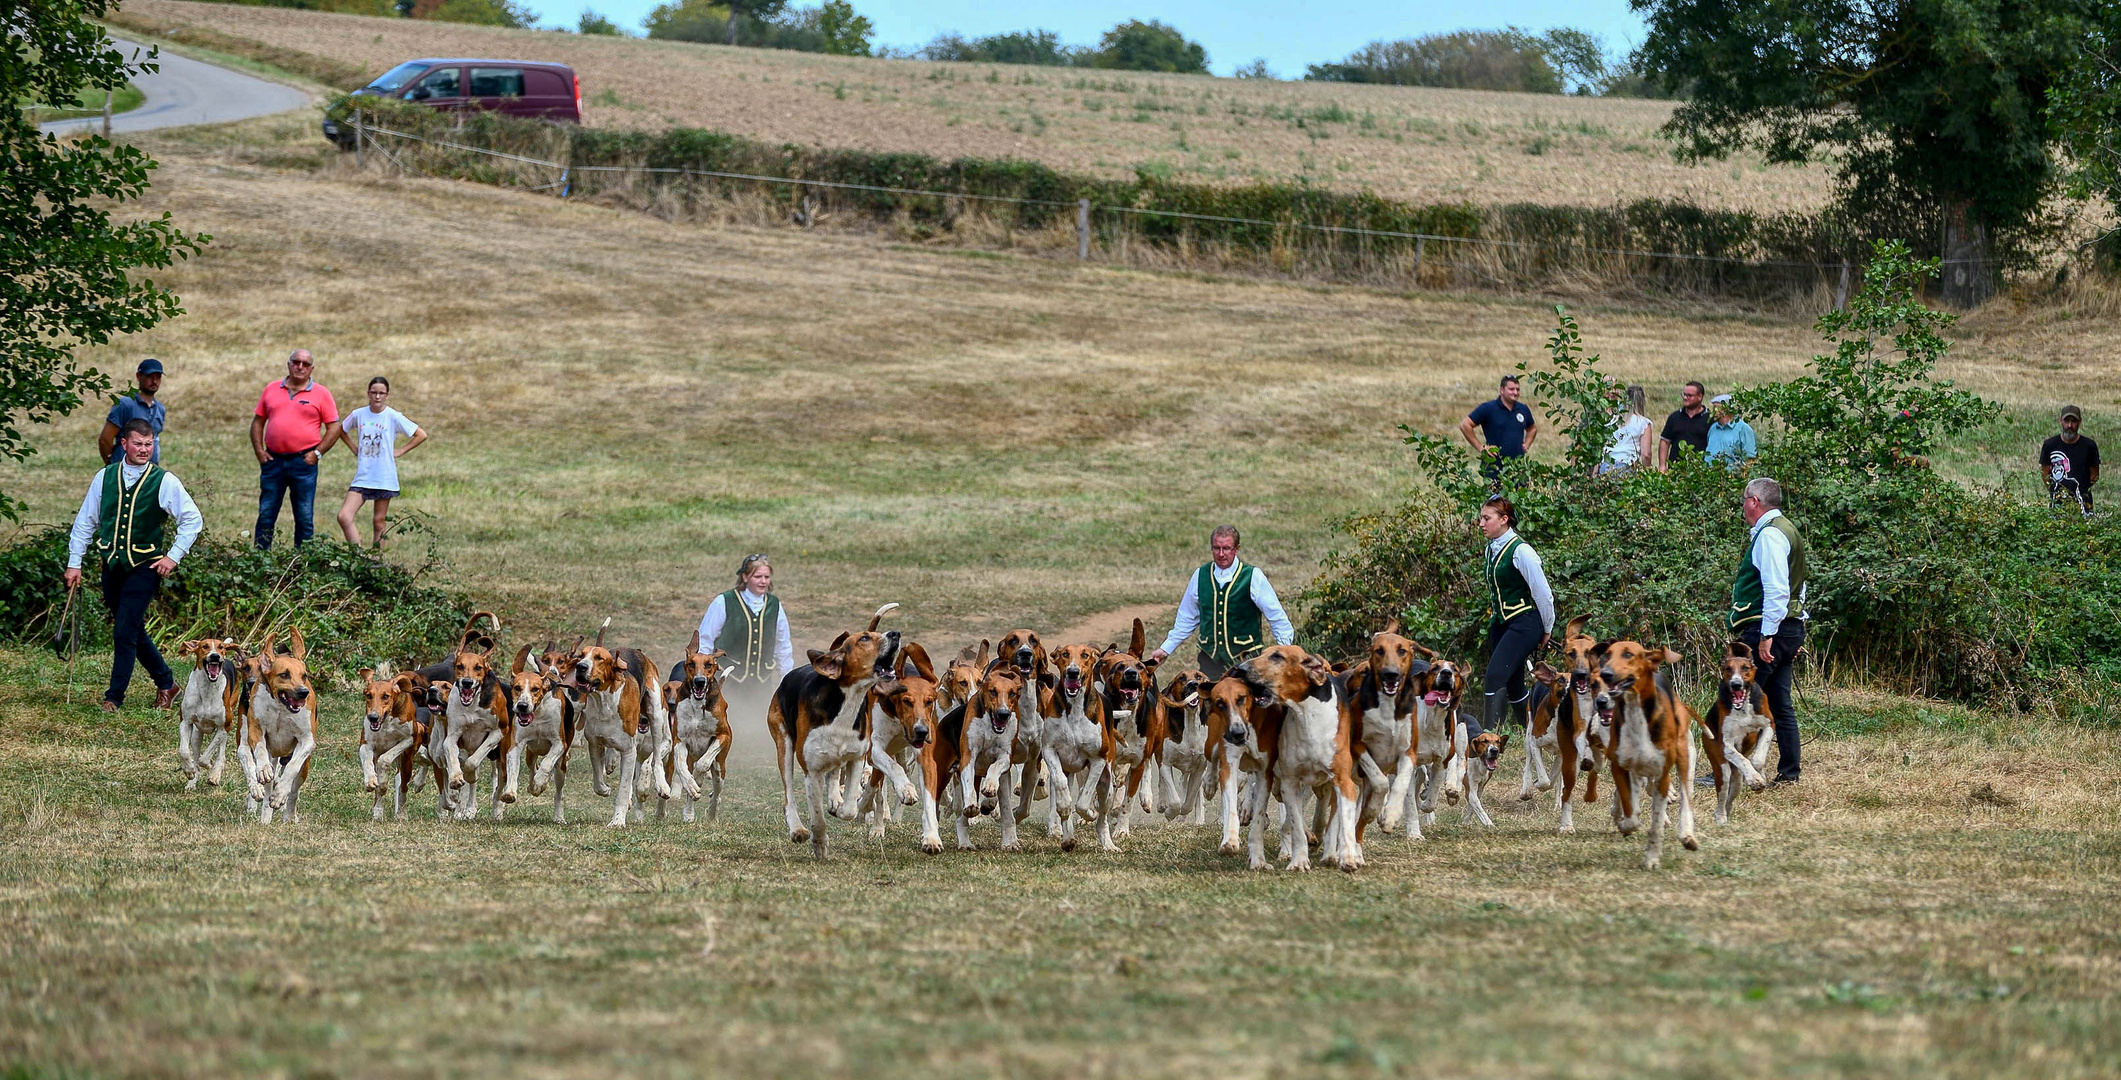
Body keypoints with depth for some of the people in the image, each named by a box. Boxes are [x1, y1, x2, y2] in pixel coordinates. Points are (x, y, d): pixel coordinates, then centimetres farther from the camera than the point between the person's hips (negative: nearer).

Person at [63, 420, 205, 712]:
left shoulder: (164, 482, -5)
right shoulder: (105, 477, 4)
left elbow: (192, 520, 1)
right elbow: (85, 521, 10)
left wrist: (174, 556, -6)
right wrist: (74, 562, 8)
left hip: (144, 567, -4)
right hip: (111, 565, 4)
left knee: (124, 632, -10)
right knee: (133, 632, 12)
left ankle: (114, 698, -1)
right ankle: (166, 683, 28)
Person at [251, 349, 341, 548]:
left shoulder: (321, 394, 3)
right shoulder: (272, 389, 11)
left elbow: (334, 427, 3)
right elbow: (258, 421, 16)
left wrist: (317, 453, -6)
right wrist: (259, 451, 4)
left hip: (303, 462, -2)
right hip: (273, 461, 2)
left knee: (304, 516, 1)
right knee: (265, 514, 3)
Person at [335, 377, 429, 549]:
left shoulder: (393, 417, -5)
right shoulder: (358, 415, 4)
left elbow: (421, 435, -1)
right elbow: (341, 430, 24)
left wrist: (400, 451, -4)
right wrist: (354, 448, 10)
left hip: (384, 478, -3)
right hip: (362, 477, 3)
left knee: (379, 522, 4)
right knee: (344, 517, -13)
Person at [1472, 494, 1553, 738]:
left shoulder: (1520, 551, -15)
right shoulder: (1491, 550, 9)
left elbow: (1543, 593, -11)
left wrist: (1546, 631, -3)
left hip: (1524, 623, -8)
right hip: (1500, 624, 8)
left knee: (1495, 677, -19)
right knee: (1512, 685, 10)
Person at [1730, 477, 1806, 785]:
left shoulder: (1769, 535, -13)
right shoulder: (1786, 530, 20)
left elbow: (1776, 591, -22)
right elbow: (1796, 588, 24)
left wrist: (1766, 636, -23)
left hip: (1764, 629, -10)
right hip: (1790, 629, 10)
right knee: (1780, 705, 10)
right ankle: (1788, 772, 10)